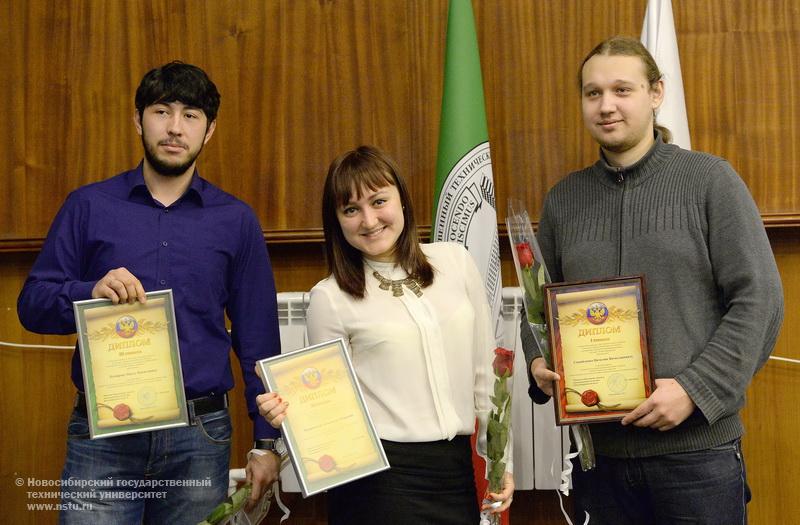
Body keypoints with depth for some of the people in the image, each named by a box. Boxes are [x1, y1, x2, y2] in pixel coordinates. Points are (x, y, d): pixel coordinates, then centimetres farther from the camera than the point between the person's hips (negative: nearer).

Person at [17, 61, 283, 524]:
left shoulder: (235, 220, 7)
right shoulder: (89, 206, 6)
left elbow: (258, 340, 8)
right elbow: (33, 304, 4)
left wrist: (267, 441, 4)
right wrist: (92, 293, -17)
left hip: (200, 436, 1)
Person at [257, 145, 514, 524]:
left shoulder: (455, 262, 3)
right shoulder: (330, 298, -6)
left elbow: (484, 368, 8)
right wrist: (291, 413, -21)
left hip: (457, 471, 3)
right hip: (379, 476, -3)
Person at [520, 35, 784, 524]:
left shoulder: (709, 180, -3)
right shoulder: (563, 199, 8)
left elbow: (759, 299, -7)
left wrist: (695, 389, -15)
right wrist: (539, 365, -3)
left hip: (697, 448, -3)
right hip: (598, 448, 4)